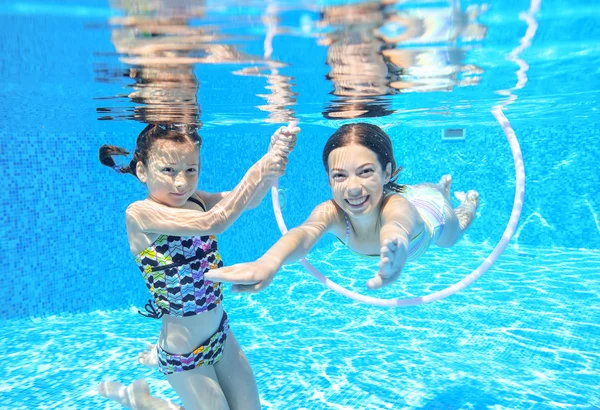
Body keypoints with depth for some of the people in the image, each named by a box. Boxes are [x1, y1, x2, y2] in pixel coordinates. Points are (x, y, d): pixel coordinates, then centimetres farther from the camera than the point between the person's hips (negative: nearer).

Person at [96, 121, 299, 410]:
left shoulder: (194, 201, -6)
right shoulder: (140, 213, -23)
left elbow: (248, 199, -20)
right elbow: (213, 223, -37)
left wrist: (274, 156, -35)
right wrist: (260, 170, -40)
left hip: (220, 332, 6)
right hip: (186, 353, -6)